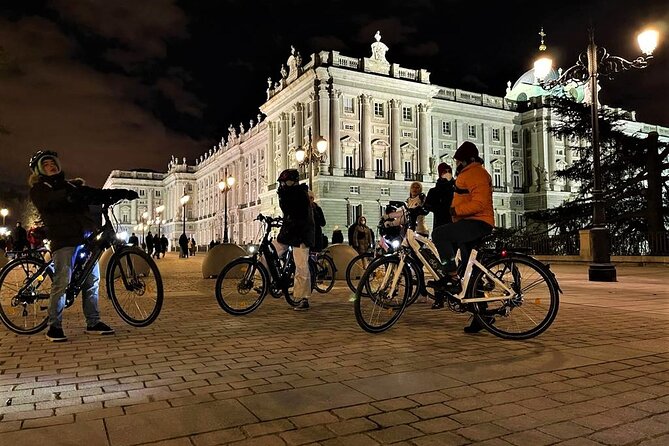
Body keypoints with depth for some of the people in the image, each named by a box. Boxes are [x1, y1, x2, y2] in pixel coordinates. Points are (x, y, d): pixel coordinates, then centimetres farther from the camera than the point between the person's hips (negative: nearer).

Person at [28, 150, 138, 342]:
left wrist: (120, 193, 2)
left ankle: (93, 323, 13)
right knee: (62, 282, -10)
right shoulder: (39, 189, 8)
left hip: (86, 237, 6)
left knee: (92, 280, 5)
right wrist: (68, 194, -32)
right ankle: (54, 326, 1)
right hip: (64, 239, -6)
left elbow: (95, 195, 16)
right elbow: (49, 200, -14)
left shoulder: (72, 185, 26)